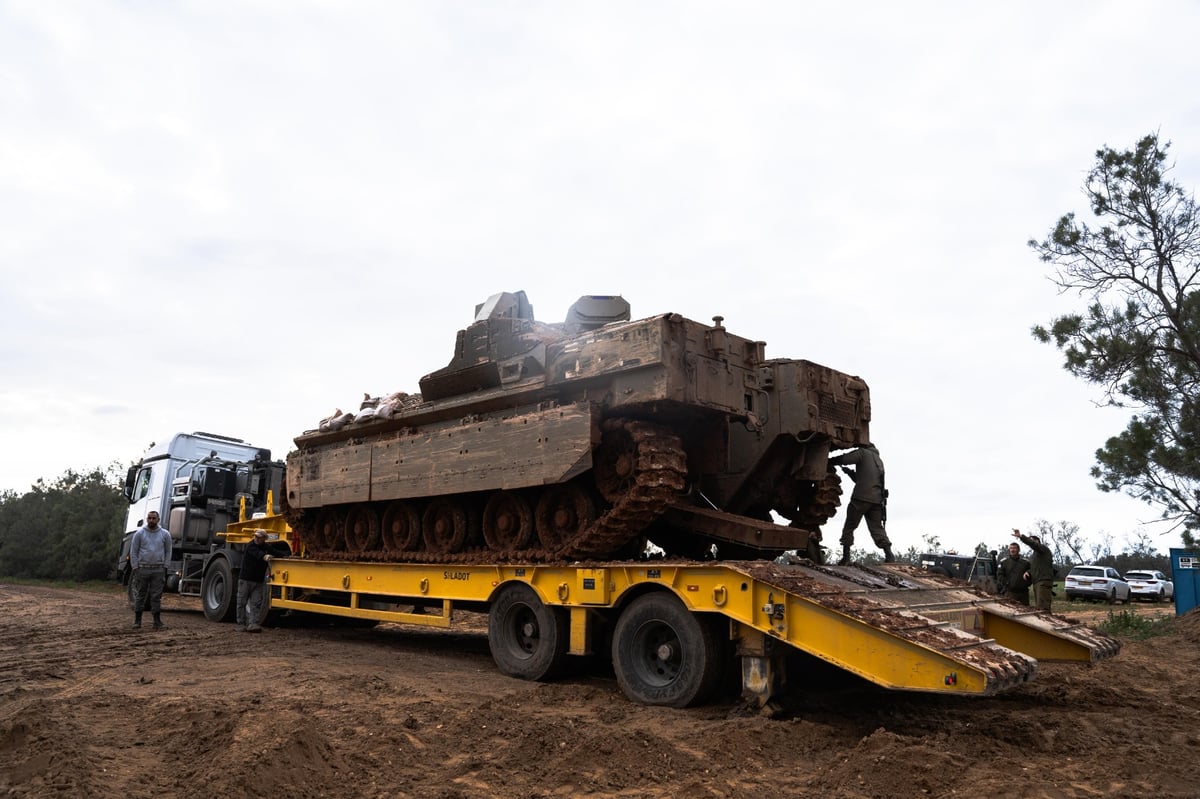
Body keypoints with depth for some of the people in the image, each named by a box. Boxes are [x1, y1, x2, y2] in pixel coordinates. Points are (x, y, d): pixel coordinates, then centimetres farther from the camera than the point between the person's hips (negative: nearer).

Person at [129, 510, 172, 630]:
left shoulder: (165, 534, 5)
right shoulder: (140, 533, 1)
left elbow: (168, 552, 9)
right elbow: (133, 552, 2)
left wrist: (165, 567, 2)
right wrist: (135, 568, -3)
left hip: (158, 570, 1)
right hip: (142, 569, -1)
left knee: (157, 597, 2)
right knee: (139, 596, 5)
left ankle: (157, 621, 6)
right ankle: (137, 621, 12)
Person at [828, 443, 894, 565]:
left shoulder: (863, 452, 4)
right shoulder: (879, 460, 28)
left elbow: (843, 459, -10)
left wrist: (827, 462, 3)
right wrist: (850, 473, 30)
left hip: (861, 497, -6)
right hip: (877, 499, 6)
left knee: (849, 527, 3)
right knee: (877, 528, 7)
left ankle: (845, 557, -1)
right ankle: (889, 555, -8)